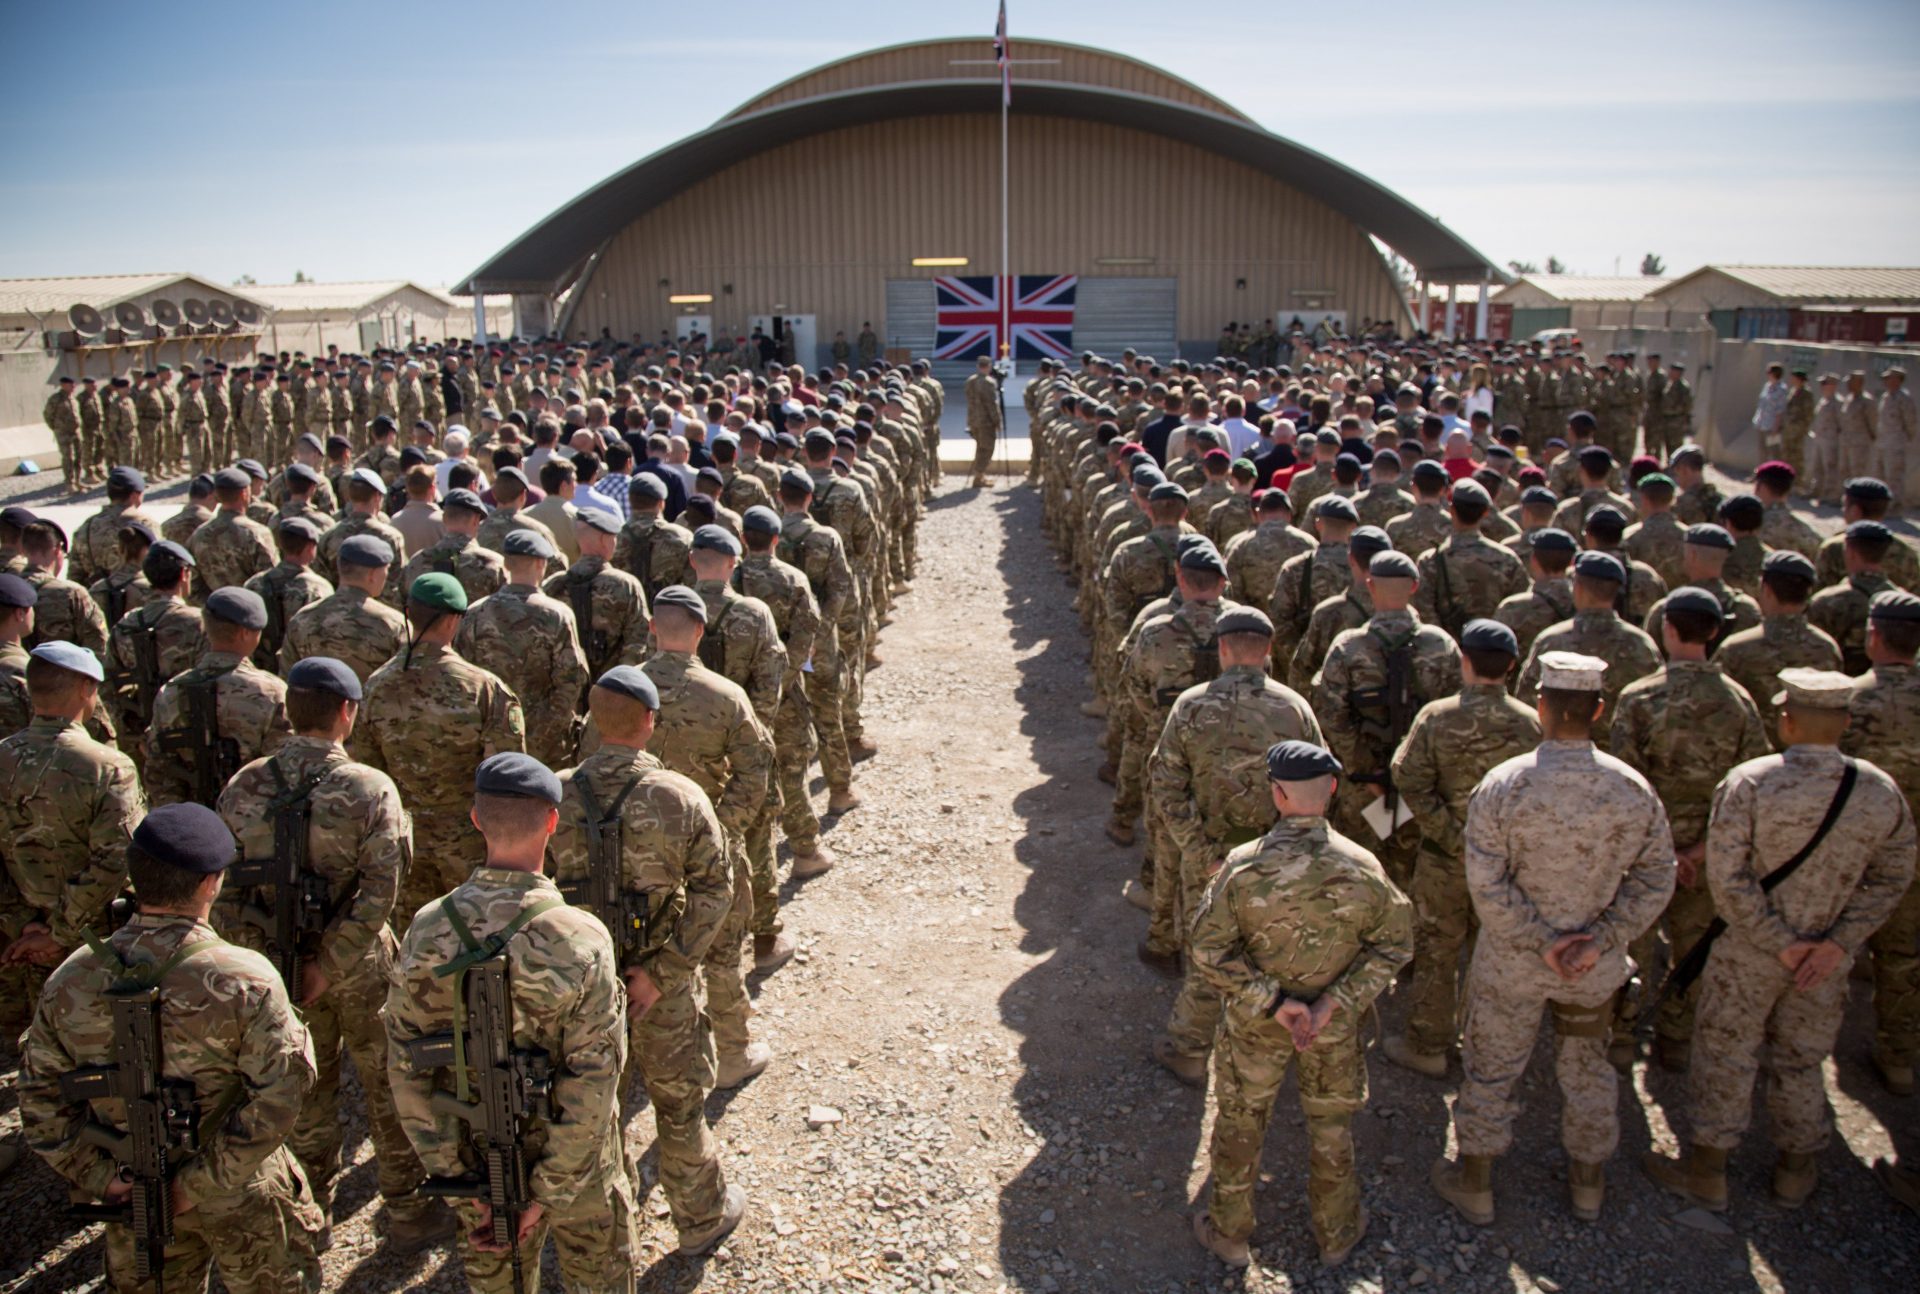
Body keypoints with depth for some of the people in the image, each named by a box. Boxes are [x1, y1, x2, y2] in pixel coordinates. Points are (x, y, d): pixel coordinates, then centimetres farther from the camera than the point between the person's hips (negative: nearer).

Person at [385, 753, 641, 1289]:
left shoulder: (427, 930, -15)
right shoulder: (580, 941, -27)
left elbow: (406, 1070, -9)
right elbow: (590, 1089, -23)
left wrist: (452, 1171, -1)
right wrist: (550, 1191, -12)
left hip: (477, 1155, 3)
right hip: (574, 1162, -3)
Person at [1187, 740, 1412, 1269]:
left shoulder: (1244, 866, -24)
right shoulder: (1362, 868, -20)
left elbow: (1209, 950, -20)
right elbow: (1394, 944, -11)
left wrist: (1272, 1002, -17)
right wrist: (1336, 1002, -13)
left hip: (1255, 1024, -1)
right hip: (1335, 1027, 1)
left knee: (1240, 1122, 20)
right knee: (1331, 1127, 24)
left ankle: (1229, 1233, 38)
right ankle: (1336, 1234, 44)